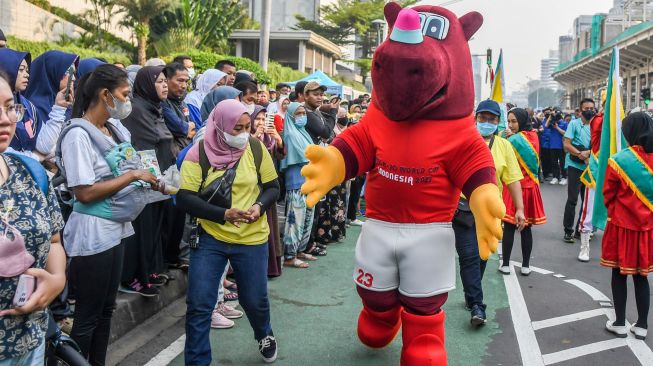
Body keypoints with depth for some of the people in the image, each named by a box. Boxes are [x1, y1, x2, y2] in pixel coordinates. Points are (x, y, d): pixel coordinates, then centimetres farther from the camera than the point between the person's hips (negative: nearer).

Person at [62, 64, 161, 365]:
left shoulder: (112, 129, 8)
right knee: (88, 314, 4)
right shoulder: (78, 134, -16)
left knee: (106, 309, 18)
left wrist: (148, 180, 1)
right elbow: (85, 193, -22)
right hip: (92, 234, -8)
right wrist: (132, 176, -18)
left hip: (115, 228, 8)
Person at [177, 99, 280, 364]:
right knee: (199, 305, -2)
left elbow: (273, 187, 5)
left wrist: (260, 206, -16)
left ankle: (265, 335, 47)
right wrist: (223, 214, -24)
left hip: (251, 239, 1)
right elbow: (185, 198, -12)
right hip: (209, 238, -1)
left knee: (255, 300, 14)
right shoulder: (199, 152, -9)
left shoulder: (256, 148, -4)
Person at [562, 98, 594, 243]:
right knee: (572, 199, -8)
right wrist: (580, 154, -21)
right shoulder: (574, 124, -4)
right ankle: (568, 231, -1)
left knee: (588, 199, 9)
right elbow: (566, 145, -11)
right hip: (575, 166, -5)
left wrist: (588, 153, -11)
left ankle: (581, 229, 20)